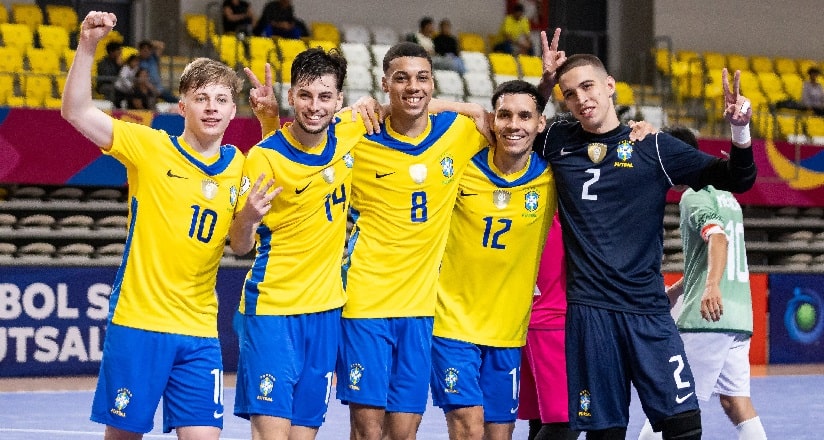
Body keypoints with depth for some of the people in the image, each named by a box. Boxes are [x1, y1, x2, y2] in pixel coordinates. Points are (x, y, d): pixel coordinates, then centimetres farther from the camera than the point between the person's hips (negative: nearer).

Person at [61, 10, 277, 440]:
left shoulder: (238, 166, 6)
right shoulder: (150, 147, -4)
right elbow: (76, 111, -11)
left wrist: (252, 213, -5)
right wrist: (87, 46, -23)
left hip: (199, 331, 3)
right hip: (137, 323, -3)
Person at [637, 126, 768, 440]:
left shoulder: (694, 195, -6)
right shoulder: (725, 195, 21)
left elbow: (717, 237, -24)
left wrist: (712, 286, -39)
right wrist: (676, 290, 36)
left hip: (708, 317, -8)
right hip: (739, 317, 8)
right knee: (735, 400, 6)